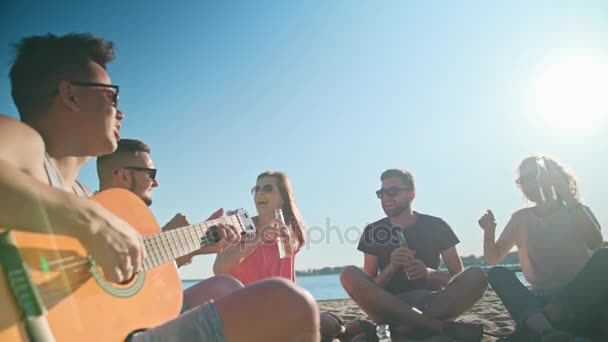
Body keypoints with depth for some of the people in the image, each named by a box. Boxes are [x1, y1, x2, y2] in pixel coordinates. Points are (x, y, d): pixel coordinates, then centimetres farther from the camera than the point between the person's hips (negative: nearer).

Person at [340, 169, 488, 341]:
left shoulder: (436, 226, 2)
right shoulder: (374, 232, 2)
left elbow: (459, 277, 0)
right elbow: (368, 289, -1)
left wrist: (429, 273, -20)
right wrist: (392, 267, -20)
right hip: (390, 308, 0)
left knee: (477, 275, -24)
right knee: (349, 274, -27)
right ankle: (440, 326, -30)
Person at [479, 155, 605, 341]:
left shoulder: (579, 212, 5)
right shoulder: (520, 218, 11)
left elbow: (595, 243, -19)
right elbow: (492, 259, 9)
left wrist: (567, 194, -18)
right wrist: (489, 232, -11)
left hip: (580, 303, -2)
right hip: (541, 304, 2)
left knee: (604, 257, -27)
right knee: (498, 274, -24)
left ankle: (543, 320, -37)